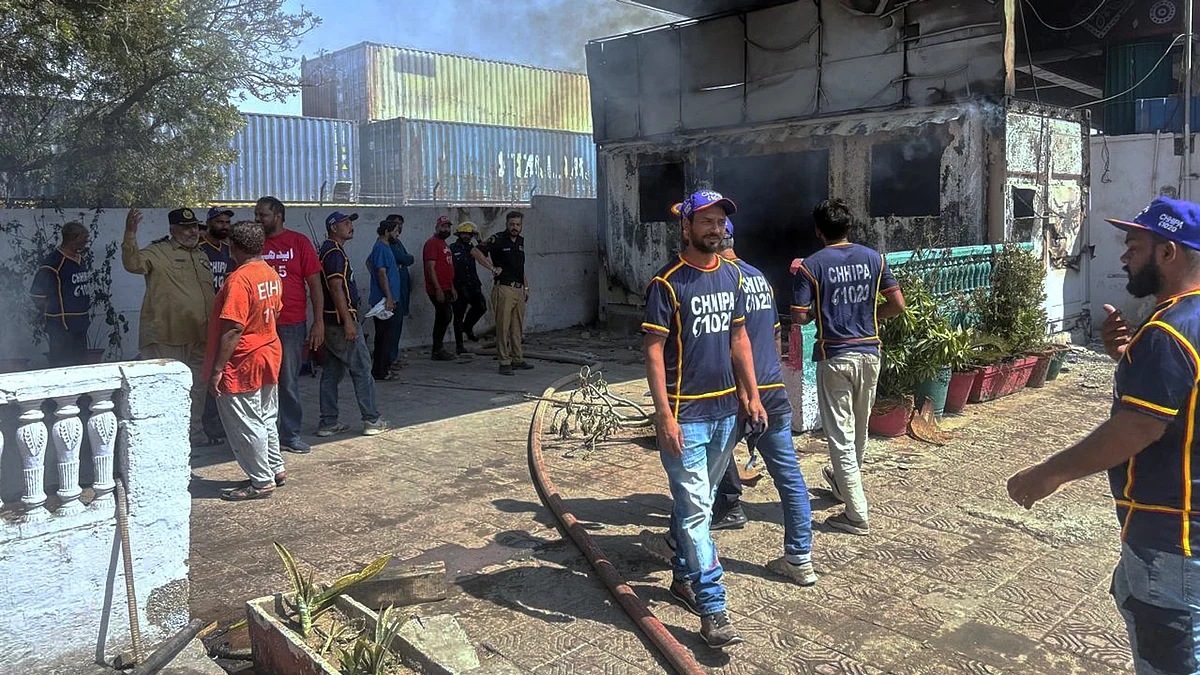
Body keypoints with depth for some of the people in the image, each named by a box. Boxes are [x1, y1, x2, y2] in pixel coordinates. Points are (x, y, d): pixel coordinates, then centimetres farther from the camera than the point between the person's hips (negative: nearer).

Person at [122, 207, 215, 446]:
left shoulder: (202, 256, 18)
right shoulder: (159, 252, -4)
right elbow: (133, 263, -24)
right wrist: (130, 234, -37)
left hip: (199, 337, 7)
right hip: (167, 337, -7)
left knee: (197, 387, 15)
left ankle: (196, 433, 28)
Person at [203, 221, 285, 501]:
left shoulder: (239, 280, -22)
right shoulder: (272, 274, 5)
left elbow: (233, 330, -24)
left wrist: (217, 369, -19)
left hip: (243, 364, -9)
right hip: (270, 356, 9)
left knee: (245, 426, 3)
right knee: (266, 419, 20)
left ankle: (261, 482, 11)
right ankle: (275, 469, 30)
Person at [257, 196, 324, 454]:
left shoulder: (299, 242, 1)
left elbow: (314, 284, 1)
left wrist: (319, 321, -5)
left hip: (292, 324, -1)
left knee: (289, 382, 7)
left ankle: (290, 434, 17)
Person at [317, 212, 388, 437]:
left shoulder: (327, 250, 17)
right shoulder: (335, 252, -14)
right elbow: (336, 288, -21)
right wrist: (348, 321, -23)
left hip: (331, 322, 10)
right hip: (341, 320, -10)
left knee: (332, 372, 11)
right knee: (361, 369, -2)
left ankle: (328, 423, 14)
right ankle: (372, 421, 4)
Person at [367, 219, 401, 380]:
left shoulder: (384, 246, 16)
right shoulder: (382, 248, -15)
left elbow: (369, 262, 32)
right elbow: (382, 273, -20)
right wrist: (389, 298, -22)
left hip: (383, 299, 10)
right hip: (385, 299, -10)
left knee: (384, 335, 14)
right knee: (384, 335, -6)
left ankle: (383, 367, 21)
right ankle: (380, 371, -2)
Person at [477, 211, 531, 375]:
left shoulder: (520, 241, 16)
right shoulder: (498, 239, -6)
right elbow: (478, 251, -14)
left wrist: (526, 287, 21)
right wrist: (493, 268, -16)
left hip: (519, 289, 7)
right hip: (504, 288, -7)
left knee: (518, 327, 11)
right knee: (503, 326, -5)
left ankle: (518, 359, 18)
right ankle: (504, 362, -2)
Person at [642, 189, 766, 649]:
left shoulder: (731, 275, 9)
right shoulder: (667, 283, -11)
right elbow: (653, 351, -13)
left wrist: (752, 396, 12)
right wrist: (664, 415, -19)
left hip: (726, 409, 7)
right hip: (685, 414, -6)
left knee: (696, 503, 18)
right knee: (695, 510, -3)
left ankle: (683, 577, 34)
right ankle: (713, 610, 2)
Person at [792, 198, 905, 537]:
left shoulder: (811, 265, -9)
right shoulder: (873, 258, 2)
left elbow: (800, 317, -13)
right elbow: (898, 305, 1)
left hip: (834, 357, -5)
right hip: (869, 353, 5)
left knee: (841, 436, 0)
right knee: (859, 430, 21)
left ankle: (857, 515, 1)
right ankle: (843, 483, 45)